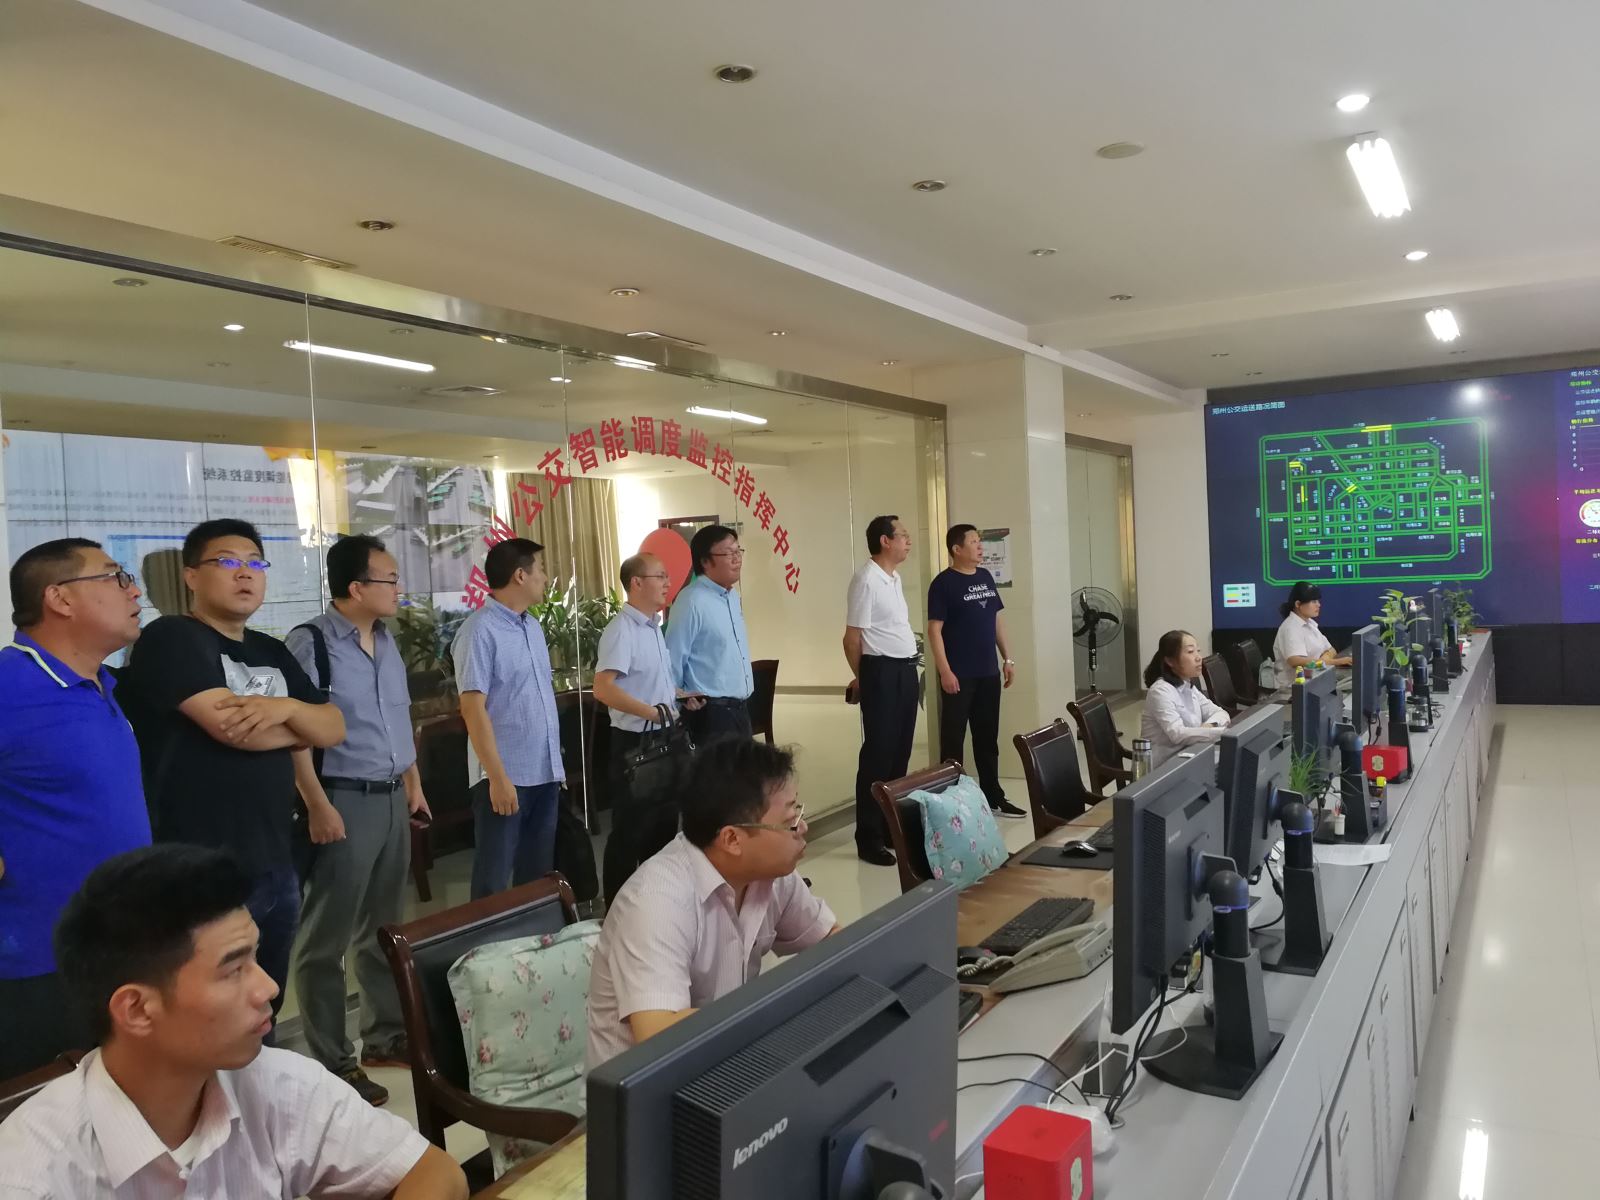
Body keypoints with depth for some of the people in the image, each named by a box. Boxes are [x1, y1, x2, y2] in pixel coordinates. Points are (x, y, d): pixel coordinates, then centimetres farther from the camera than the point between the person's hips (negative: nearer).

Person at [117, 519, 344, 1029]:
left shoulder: (272, 652, 14)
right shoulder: (171, 638, -9)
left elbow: (334, 729, 7)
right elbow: (232, 727, -21)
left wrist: (287, 708, -14)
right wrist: (299, 724, -2)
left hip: (276, 865, 7)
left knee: (265, 1016, 20)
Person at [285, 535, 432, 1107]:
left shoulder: (387, 641, 10)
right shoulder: (310, 643, -13)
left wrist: (414, 783, 17)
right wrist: (318, 806, -19)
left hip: (392, 799, 8)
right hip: (344, 801, -8)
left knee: (383, 926, 18)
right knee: (328, 937, 3)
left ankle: (385, 1036, 32)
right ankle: (330, 1062, 14)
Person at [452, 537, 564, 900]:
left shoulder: (533, 627, 12)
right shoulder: (480, 631, -12)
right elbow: (473, 709, -16)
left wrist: (557, 762, 17)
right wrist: (498, 777, -19)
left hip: (545, 774, 8)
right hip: (505, 777, -8)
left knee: (538, 875, 16)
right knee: (494, 882, 2)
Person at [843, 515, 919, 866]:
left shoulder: (894, 578, 14)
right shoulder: (866, 579, -14)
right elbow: (852, 638, -12)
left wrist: (907, 667, 15)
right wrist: (863, 679, -1)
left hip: (905, 669, 9)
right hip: (882, 671, -9)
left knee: (900, 752, 13)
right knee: (877, 753, -4)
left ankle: (892, 828, 24)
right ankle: (869, 839, 3)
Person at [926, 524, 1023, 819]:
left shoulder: (985, 577, 11)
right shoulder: (943, 583, -10)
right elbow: (934, 629, -13)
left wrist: (1007, 658, 13)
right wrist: (945, 671, -18)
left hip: (988, 672, 7)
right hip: (959, 675, -7)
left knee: (988, 738, 15)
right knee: (953, 739, 1)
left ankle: (993, 797, 25)